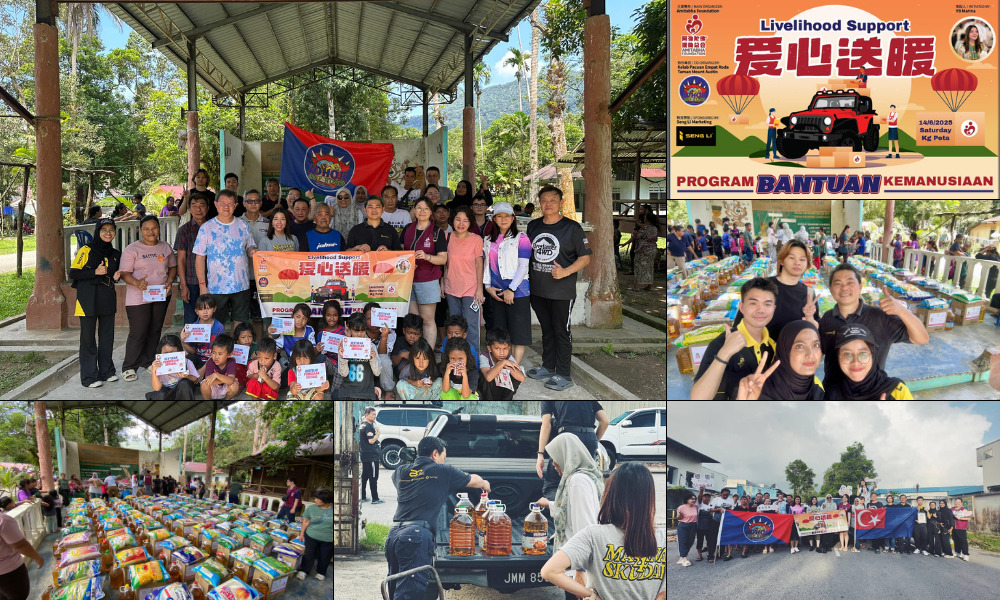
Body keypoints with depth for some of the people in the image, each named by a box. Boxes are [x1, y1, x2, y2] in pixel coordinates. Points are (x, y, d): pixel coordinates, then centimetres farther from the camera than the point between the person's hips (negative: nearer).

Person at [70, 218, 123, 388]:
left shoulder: (116, 254, 12)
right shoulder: (86, 250, -5)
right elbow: (73, 273, -8)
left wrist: (115, 277, 2)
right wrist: (95, 272, -17)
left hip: (108, 300, 6)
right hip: (88, 300, -6)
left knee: (107, 336, 11)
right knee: (88, 337, -1)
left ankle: (106, 371, 23)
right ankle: (89, 377, 4)